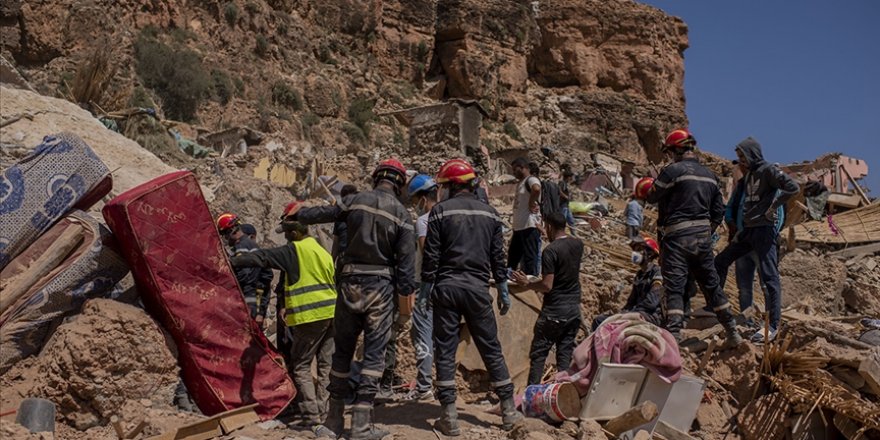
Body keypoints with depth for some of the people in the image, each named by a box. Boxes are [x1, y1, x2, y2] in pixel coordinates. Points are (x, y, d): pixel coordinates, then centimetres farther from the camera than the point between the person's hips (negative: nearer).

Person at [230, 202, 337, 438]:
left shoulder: (293, 251, -7)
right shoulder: (323, 252, 15)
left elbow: (262, 257, -10)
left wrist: (232, 261, -4)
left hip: (309, 317, -7)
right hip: (331, 314, 7)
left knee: (300, 367, 0)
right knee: (326, 364, 11)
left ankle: (314, 420, -8)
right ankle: (323, 413, 15)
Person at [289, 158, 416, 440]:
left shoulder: (354, 201, 2)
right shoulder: (401, 214, -3)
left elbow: (321, 214, 16)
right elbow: (406, 258, -7)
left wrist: (298, 215, 35)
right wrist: (406, 292, -1)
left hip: (350, 282, 3)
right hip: (380, 286, -2)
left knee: (343, 350, 13)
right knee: (374, 353, 1)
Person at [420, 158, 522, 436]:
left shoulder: (440, 211, -2)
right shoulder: (490, 213, 9)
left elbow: (431, 256, -6)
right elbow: (498, 257, 9)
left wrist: (424, 292, 0)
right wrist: (503, 291, 16)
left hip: (446, 287, -3)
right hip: (478, 288, 3)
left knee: (445, 351, 3)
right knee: (491, 349, 10)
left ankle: (449, 417, 2)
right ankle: (509, 411, 15)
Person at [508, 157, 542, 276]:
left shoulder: (531, 180, -10)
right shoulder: (520, 183, 20)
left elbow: (536, 189, -35)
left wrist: (531, 204, -22)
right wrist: (514, 228, 17)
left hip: (530, 226, -10)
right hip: (519, 227, 10)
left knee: (530, 258, -5)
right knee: (512, 257, 15)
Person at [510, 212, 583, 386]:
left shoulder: (550, 250, -16)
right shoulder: (578, 245, 4)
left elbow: (547, 285, -20)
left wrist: (526, 282, -4)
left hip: (554, 311, -6)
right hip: (574, 309, 6)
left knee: (538, 353, 2)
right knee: (565, 352, 10)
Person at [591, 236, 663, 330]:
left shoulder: (657, 273, -8)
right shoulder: (639, 275, 21)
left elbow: (651, 302, -19)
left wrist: (630, 313, -16)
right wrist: (622, 312, 4)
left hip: (653, 316, -9)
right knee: (599, 320, -3)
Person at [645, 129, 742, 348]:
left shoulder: (673, 170, -10)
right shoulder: (710, 176, 13)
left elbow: (652, 197, -1)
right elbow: (719, 212, 15)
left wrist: (652, 187, 20)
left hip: (677, 237, -6)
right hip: (703, 237, 6)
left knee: (674, 287, -6)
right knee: (712, 285, 16)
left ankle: (674, 337, -13)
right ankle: (733, 333, 24)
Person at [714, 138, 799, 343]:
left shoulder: (769, 170, -9)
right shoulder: (749, 174, 17)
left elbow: (793, 187, -21)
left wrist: (773, 207, -16)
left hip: (764, 229, -9)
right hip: (748, 230, 9)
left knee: (769, 277, -6)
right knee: (720, 262, 12)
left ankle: (773, 326, -2)